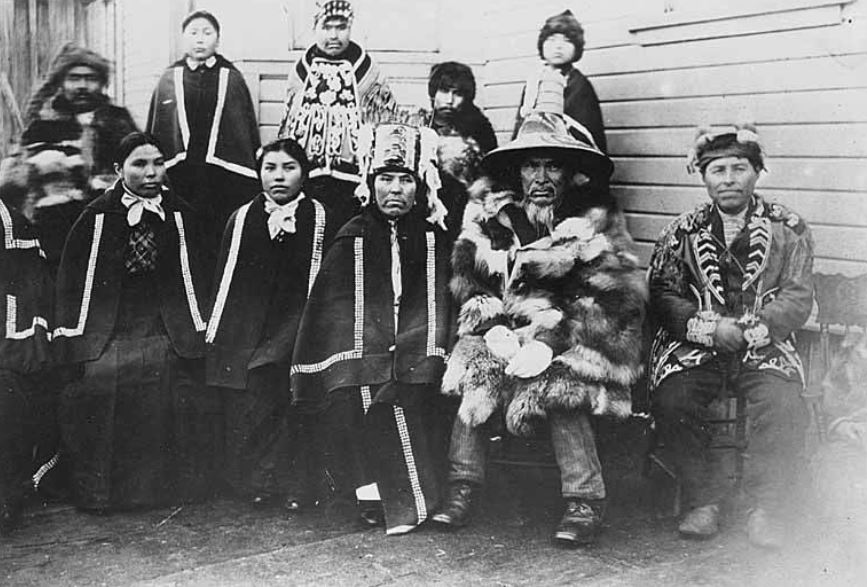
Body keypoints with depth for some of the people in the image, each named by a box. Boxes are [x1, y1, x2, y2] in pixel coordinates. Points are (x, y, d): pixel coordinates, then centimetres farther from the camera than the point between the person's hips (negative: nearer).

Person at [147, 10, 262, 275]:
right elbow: (153, 132, 11)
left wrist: (256, 182, 1)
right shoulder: (169, 79, 11)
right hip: (178, 178, 1)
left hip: (227, 180, -1)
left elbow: (252, 134, 6)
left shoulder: (232, 78, 8)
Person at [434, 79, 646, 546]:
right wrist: (494, 324, -14)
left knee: (557, 388, -26)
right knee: (477, 374, -21)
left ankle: (585, 501, -13)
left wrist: (553, 332, -19)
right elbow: (467, 279, 3)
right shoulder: (490, 211, 7)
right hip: (504, 326, 3)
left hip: (576, 331, -3)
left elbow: (618, 293, -8)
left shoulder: (594, 216, 0)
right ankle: (463, 485, -7)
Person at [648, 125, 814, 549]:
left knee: (784, 406, -29)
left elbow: (798, 299, 2)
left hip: (765, 349, 0)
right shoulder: (682, 232, 12)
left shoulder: (788, 229, 10)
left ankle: (764, 508, -10)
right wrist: (710, 327, -13)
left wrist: (748, 330, -14)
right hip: (696, 347, 1)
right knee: (670, 400, -27)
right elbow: (662, 295, 3)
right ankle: (705, 501, -9)